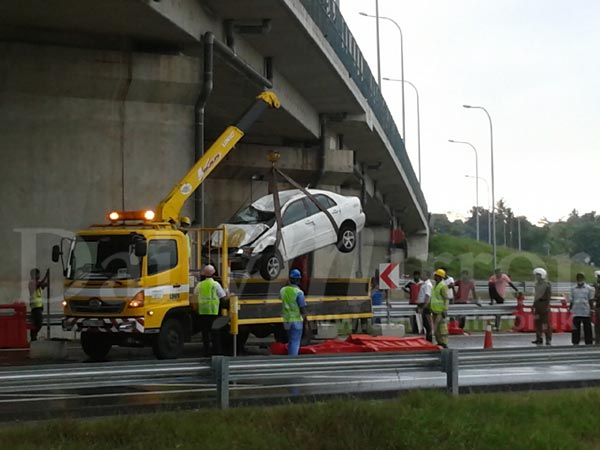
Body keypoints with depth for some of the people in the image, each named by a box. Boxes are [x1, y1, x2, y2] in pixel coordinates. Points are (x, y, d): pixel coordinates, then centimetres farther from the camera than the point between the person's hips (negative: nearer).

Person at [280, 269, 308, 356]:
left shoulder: (283, 290, -1)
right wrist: (305, 319, -1)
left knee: (291, 341, 20)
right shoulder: (299, 292, -19)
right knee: (295, 342, 0)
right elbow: (303, 309, -17)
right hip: (296, 320, -6)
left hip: (286, 319, 6)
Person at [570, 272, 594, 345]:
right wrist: (569, 310, 7)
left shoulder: (589, 289, 4)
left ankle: (588, 343, 6)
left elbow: (591, 301, 4)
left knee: (587, 330, 1)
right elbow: (572, 301, 13)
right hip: (576, 313, 2)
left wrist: (591, 311, -2)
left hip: (586, 313, -2)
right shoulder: (573, 289, 11)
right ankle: (575, 343, 8)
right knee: (575, 329, 3)